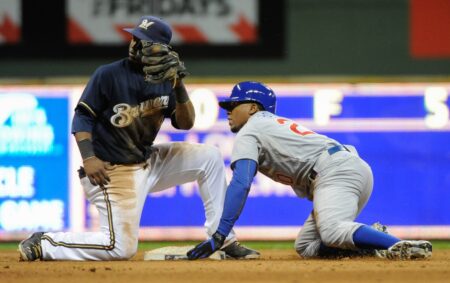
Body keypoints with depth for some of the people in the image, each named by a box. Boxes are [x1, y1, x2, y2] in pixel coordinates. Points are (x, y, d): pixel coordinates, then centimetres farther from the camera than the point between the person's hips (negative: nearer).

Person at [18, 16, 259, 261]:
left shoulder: (163, 80, 4)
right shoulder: (108, 75, -13)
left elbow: (185, 123, 1)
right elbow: (82, 116, -14)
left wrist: (179, 88, -15)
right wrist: (88, 158, -27)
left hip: (148, 162, 7)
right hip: (111, 170, -7)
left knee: (210, 157, 3)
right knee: (121, 247, -20)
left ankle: (224, 240, 7)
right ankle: (44, 244, -5)